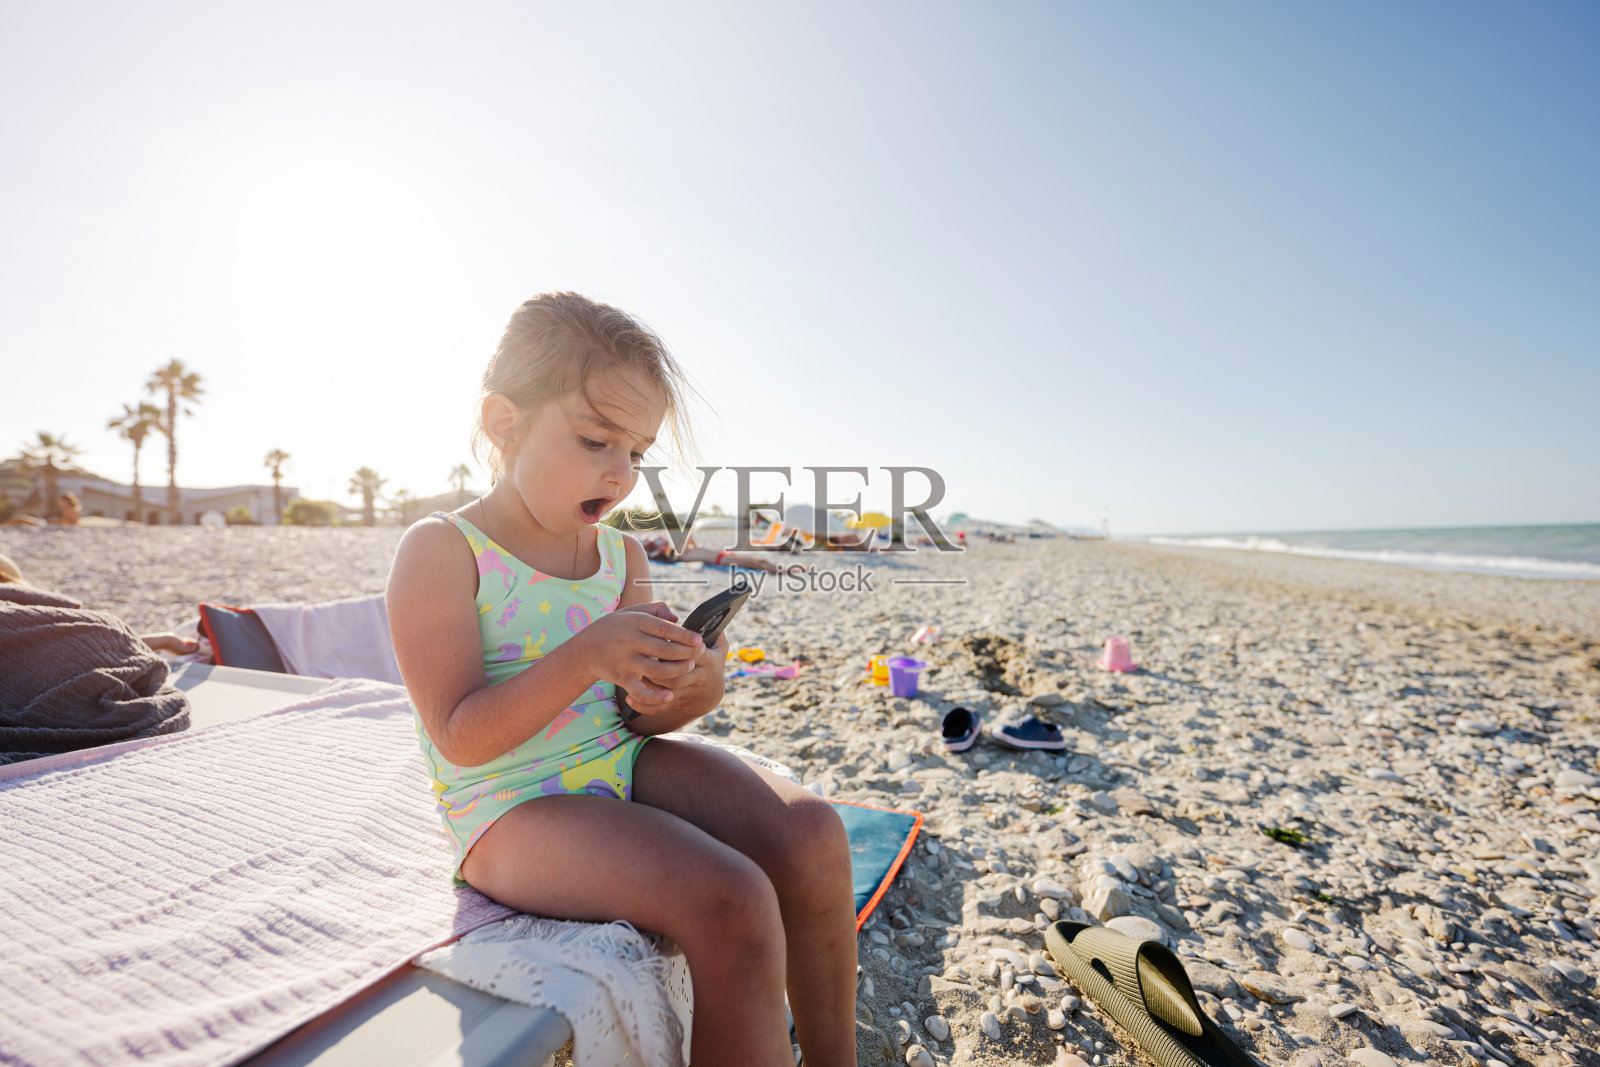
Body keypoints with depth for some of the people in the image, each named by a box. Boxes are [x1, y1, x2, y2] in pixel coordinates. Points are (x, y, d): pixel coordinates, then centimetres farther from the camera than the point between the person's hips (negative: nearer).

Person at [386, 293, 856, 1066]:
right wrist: (586, 657, -29)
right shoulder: (440, 552, -11)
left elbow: (634, 718, 8)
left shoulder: (620, 554, 6)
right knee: (732, 904, -27)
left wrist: (686, 690, -16)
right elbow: (461, 738, -16)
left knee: (810, 831, -15)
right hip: (512, 806, -5)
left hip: (621, 760, 6)